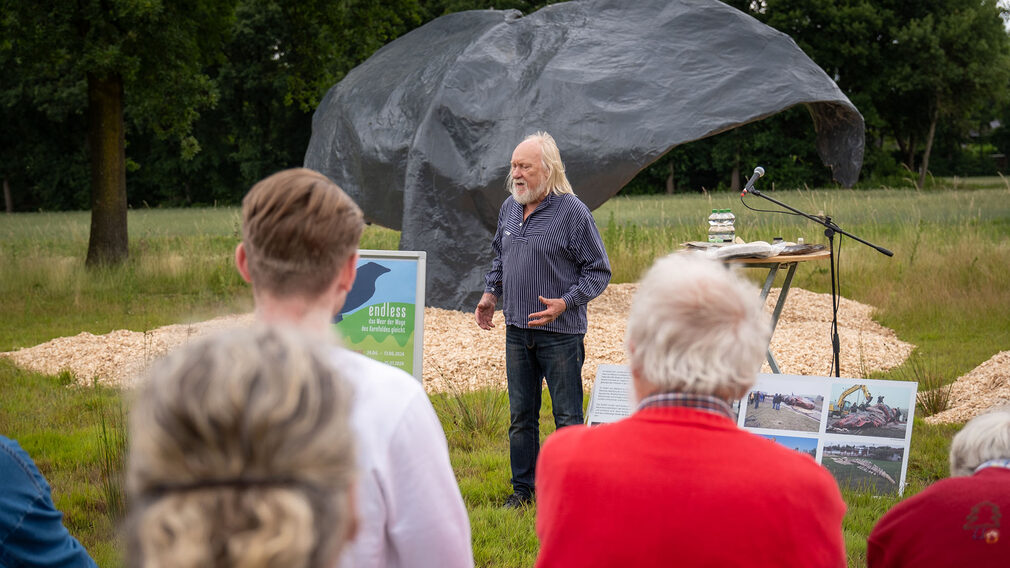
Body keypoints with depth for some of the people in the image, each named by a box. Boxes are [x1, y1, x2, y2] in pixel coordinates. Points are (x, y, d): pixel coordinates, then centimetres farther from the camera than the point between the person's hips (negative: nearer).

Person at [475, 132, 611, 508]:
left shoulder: (573, 212, -11)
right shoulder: (509, 208, 9)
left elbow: (598, 271, -7)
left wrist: (565, 303, -19)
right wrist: (490, 294, 9)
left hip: (560, 333, -6)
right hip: (517, 329, 6)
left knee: (567, 417, 1)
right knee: (520, 415, 12)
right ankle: (523, 488, 22)